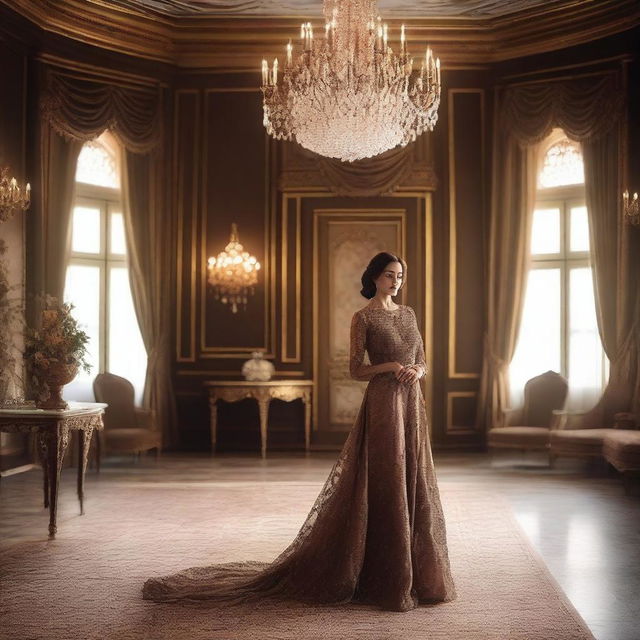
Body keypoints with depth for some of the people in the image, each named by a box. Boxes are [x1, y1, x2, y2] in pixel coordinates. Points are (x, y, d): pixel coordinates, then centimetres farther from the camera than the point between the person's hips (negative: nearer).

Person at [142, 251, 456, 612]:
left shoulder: (408, 314, 15)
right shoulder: (363, 318, -3)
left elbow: (422, 362, 16)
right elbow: (356, 370, -5)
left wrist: (417, 371, -6)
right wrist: (390, 366, -19)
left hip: (412, 404, 6)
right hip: (382, 403, -6)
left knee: (412, 485, 8)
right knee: (384, 486, -5)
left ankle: (413, 572, 18)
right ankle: (384, 579, 5)